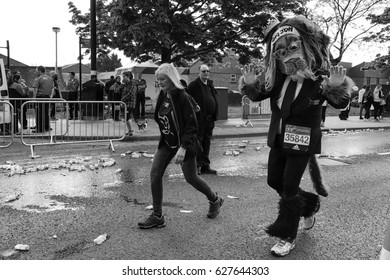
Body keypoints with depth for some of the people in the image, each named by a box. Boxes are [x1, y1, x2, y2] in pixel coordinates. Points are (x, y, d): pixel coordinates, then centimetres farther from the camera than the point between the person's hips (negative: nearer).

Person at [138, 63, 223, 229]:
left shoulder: (182, 97, -20)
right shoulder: (162, 96, 1)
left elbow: (192, 125, -22)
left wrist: (183, 147, -29)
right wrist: (163, 139, 13)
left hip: (183, 143, -7)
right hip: (167, 142, 7)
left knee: (191, 178, 6)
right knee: (154, 174, -4)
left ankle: (215, 200, 34)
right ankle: (157, 216, 6)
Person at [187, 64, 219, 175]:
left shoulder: (210, 84, 15)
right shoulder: (193, 85, -7)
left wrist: (214, 116, 12)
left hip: (209, 119, 7)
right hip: (199, 119, -7)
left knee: (207, 144, 12)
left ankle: (205, 166, 20)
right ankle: (196, 166, 8)